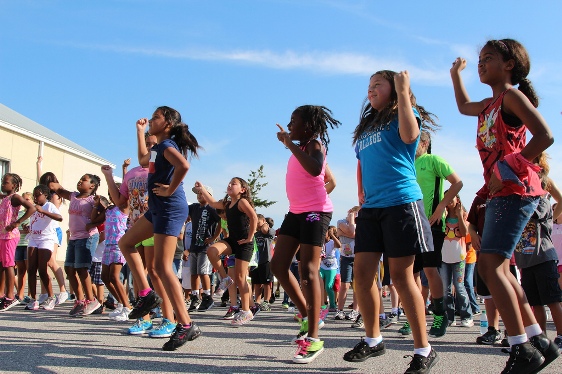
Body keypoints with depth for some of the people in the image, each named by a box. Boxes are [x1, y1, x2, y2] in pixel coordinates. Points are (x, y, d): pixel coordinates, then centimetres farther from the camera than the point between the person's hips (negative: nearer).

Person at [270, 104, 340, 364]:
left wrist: (290, 144, -27)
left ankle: (313, 339, -9)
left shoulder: (315, 143, -7)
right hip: (296, 212, 10)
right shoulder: (300, 146, 18)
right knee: (278, 266, 4)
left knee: (308, 271, -12)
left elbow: (315, 169, -32)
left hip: (316, 212, -10)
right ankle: (307, 317, 16)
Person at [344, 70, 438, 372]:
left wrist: (403, 93, -12)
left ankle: (423, 350, 2)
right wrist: (361, 193, 13)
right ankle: (373, 340, 17)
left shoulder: (404, 114, 5)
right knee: (362, 273, 2)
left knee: (401, 276, -7)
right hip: (370, 208, 7)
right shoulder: (366, 126, 23)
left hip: (401, 202, -7)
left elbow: (409, 135, -18)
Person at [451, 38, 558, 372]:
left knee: (492, 266, -15)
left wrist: (508, 170, -21)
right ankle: (539, 341, 14)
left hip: (515, 190, -10)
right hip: (500, 194, 10)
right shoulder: (490, 104, 20)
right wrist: (456, 74, 39)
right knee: (491, 267, 8)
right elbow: (464, 107, 44)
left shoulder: (512, 96, -6)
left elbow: (545, 136, -19)